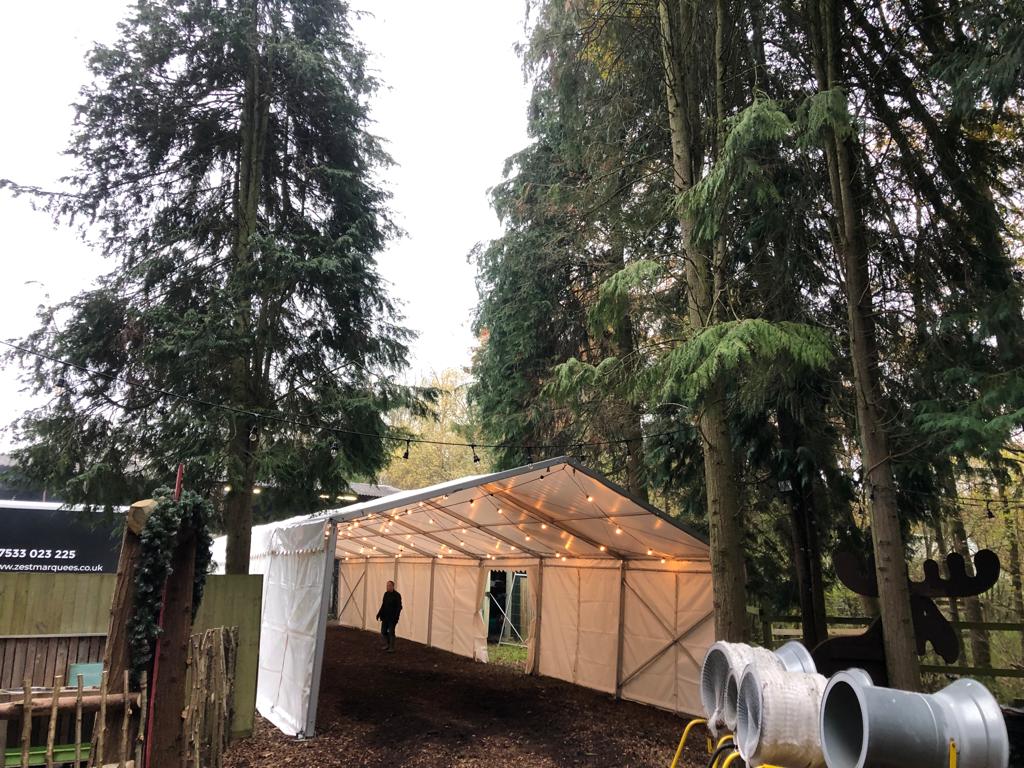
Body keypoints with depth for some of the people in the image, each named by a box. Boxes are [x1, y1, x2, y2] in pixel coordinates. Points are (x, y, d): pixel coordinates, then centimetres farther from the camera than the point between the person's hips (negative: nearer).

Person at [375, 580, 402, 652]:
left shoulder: (397, 595, -12)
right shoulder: (386, 594, 7)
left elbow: (399, 607, -13)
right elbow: (383, 605, 14)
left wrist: (396, 617, -20)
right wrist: (379, 614, 8)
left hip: (392, 618, -6)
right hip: (385, 617, 6)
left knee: (391, 632, -2)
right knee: (383, 631, 11)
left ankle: (392, 648, 8)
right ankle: (387, 645, 29)